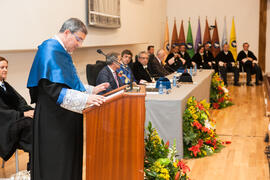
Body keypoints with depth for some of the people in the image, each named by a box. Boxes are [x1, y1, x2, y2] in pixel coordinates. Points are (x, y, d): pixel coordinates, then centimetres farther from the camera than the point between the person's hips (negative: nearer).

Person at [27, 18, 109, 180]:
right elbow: (54, 89, -26)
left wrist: (91, 90, 14)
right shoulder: (50, 50, -16)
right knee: (55, 165, -2)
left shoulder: (62, 51, 15)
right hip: (53, 120, -10)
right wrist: (85, 99, -31)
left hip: (65, 118, 10)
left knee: (70, 159, 14)